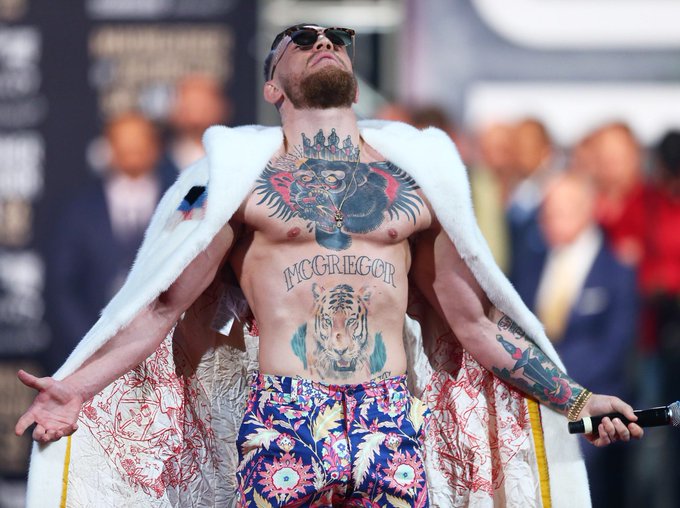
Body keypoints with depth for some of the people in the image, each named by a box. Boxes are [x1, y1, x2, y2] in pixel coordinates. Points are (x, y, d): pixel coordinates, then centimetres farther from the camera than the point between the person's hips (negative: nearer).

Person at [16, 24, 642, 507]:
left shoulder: (414, 179, 17)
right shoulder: (244, 175, 11)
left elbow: (474, 320, 22)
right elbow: (166, 303, 10)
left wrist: (578, 401, 20)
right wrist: (76, 387, -1)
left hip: (393, 425, 2)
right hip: (282, 423, -2)